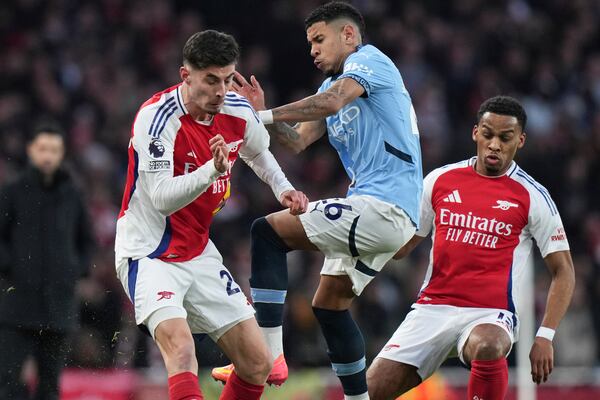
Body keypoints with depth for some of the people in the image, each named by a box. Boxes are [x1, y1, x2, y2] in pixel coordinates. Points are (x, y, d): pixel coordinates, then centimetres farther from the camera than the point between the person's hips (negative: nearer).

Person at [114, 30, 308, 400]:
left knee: (258, 364, 3)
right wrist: (212, 170, -42)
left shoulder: (237, 112, -2)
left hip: (199, 253, 7)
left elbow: (258, 152, 23)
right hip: (150, 254, -7)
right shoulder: (157, 118, -22)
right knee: (180, 346, -32)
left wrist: (283, 189, 9)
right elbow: (162, 197, -30)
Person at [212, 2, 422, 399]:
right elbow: (299, 140, 16)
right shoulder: (334, 83, 25)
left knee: (268, 231, -14)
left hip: (384, 206, -11)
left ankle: (269, 356, -20)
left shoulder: (370, 60, -5)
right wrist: (263, 115, -1)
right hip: (390, 216, 11)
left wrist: (263, 116, -22)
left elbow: (332, 102, -24)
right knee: (329, 304, 16)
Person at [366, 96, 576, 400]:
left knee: (487, 347, -40)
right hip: (432, 307, 3)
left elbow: (563, 271, 2)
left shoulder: (532, 197, 0)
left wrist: (544, 337, -9)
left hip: (490, 314, -3)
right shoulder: (439, 180, 8)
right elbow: (400, 248, 16)